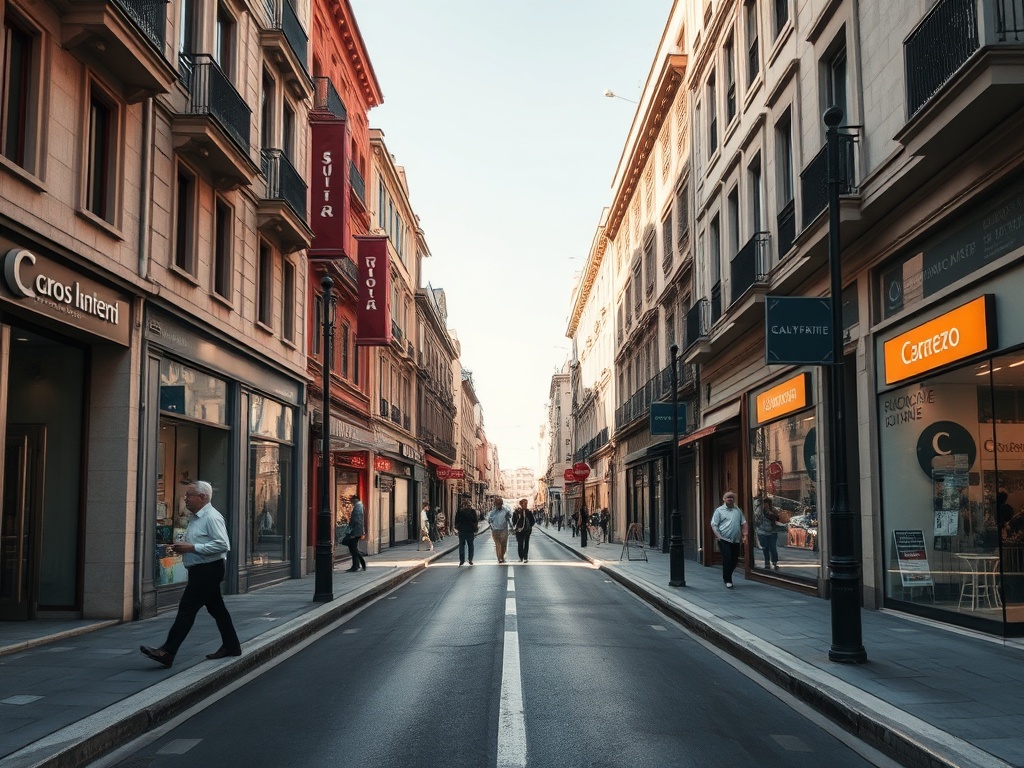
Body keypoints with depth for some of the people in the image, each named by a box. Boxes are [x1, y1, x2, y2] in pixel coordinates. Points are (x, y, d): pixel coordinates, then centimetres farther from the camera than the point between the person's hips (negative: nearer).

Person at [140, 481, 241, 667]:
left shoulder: (212, 517, -15)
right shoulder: (195, 518, 16)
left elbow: (222, 545, -24)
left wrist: (192, 547, -22)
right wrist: (182, 547, 6)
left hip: (208, 571, -10)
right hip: (200, 571, 10)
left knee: (187, 609, -11)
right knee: (216, 608, 15)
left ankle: (167, 652, -11)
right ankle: (231, 646, 24)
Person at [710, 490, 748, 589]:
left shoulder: (738, 510, 13)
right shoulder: (719, 510, -1)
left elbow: (743, 523, 16)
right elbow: (714, 525, -4)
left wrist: (744, 535, 6)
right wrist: (718, 536, -11)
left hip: (736, 540, 5)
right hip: (724, 540, -5)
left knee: (735, 560, 8)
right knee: (727, 559, -9)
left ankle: (726, 576, 28)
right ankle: (728, 580, 2)